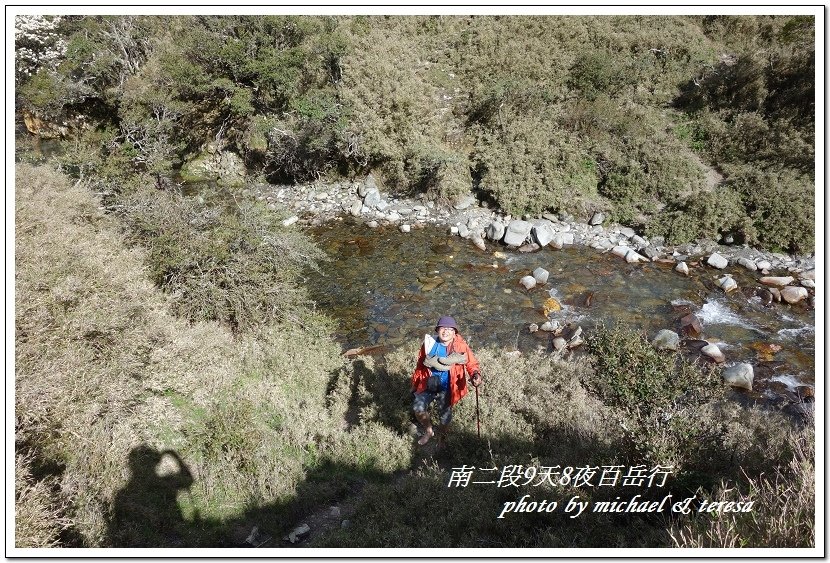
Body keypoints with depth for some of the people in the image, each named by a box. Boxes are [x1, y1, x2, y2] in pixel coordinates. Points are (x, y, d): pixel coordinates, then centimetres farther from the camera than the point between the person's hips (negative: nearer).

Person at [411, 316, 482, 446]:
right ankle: (428, 431, 22)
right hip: (429, 384, 2)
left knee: (445, 416, 12)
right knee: (418, 408, -9)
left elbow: (472, 363, -9)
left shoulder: (460, 347, -16)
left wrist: (476, 374, -31)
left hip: (446, 388, -2)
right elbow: (420, 365, 5)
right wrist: (415, 382, 12)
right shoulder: (430, 343, -7)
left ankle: (442, 437, 45)